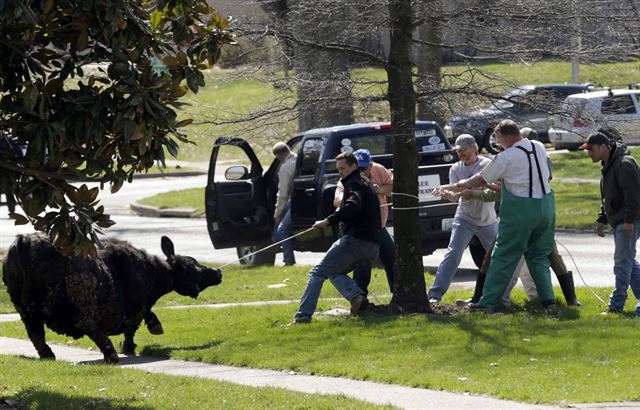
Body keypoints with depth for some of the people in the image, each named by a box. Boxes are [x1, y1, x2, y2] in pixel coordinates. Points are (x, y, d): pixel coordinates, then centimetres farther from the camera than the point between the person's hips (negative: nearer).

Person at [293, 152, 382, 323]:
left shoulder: (354, 183, -4)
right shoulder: (364, 183, 26)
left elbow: (353, 205, -25)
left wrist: (328, 221, -28)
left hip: (355, 240, -9)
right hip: (373, 246, 9)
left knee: (317, 273, -7)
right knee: (334, 272, 22)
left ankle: (303, 315, -17)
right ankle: (357, 295, -5)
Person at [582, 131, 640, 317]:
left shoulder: (624, 164, -16)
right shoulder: (607, 165, 17)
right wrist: (602, 220, 21)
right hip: (618, 221, 10)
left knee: (623, 262, -8)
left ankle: (616, 305, -7)